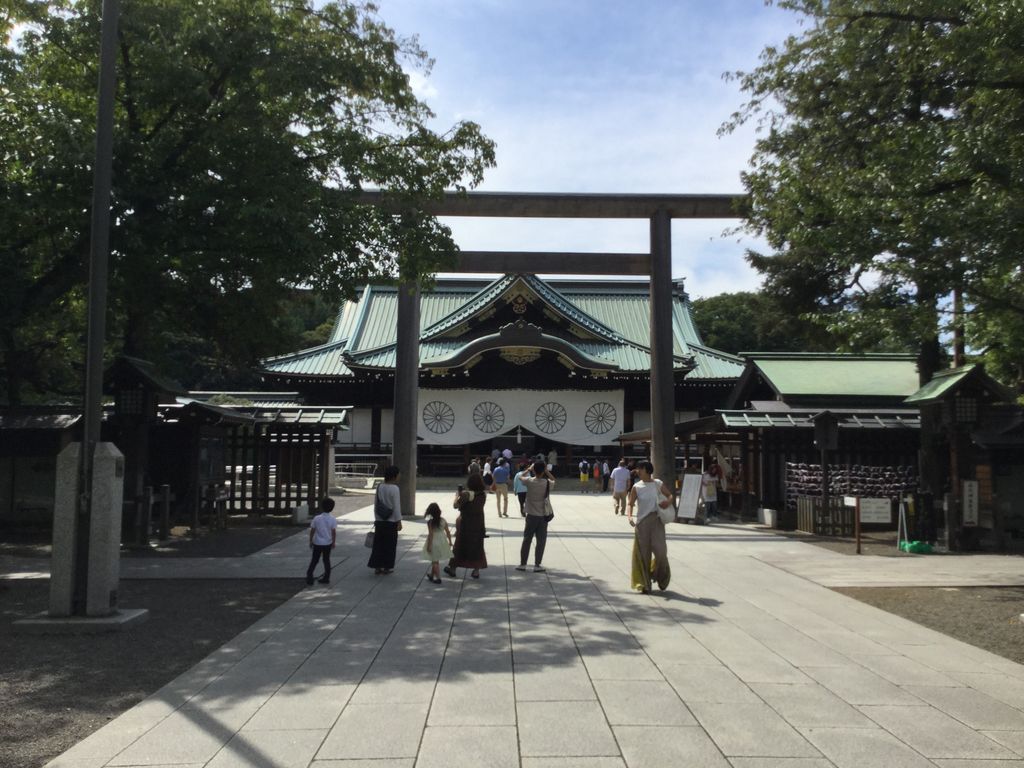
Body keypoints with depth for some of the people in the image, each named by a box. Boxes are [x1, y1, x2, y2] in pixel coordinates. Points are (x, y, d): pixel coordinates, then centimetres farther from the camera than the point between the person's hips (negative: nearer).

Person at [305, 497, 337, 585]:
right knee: (326, 560, 13)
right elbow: (334, 532, -7)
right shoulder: (332, 519, -10)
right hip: (328, 543, 1)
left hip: (317, 543, -1)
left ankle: (309, 577, 6)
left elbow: (312, 531, -6)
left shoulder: (317, 518, -12)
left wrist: (310, 541, 7)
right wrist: (333, 542, 5)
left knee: (314, 560, 11)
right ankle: (326, 578, 17)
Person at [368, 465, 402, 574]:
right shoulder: (394, 488, -15)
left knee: (378, 544, 10)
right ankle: (387, 567, 14)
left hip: (379, 521, 5)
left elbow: (375, 504, 9)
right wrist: (399, 522, -11)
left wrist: (376, 518, 17)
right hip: (391, 521, -5)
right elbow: (396, 506, -16)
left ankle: (377, 566, 11)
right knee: (390, 545, 7)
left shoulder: (379, 487, 3)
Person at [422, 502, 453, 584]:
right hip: (442, 542, 5)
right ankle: (432, 575, 36)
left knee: (435, 561, 5)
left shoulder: (430, 522, -16)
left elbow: (430, 534, -19)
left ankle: (438, 578, 5)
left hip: (434, 543, -5)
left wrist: (429, 546, -14)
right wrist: (450, 541, 14)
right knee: (435, 560, 21)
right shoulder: (443, 520, -2)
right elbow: (448, 532, 3)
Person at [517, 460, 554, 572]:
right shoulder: (547, 483, -9)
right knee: (541, 541, 7)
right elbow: (554, 480, 16)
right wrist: (546, 471, 7)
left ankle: (522, 564, 15)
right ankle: (537, 565, 7)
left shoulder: (529, 481, -10)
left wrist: (529, 469, 16)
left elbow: (521, 477, 13)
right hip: (543, 516, 0)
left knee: (527, 540, 11)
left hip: (531, 515, 1)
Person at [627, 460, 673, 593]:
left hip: (657, 520, 0)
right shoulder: (636, 487, 1)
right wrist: (630, 516, -18)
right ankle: (644, 584, 14)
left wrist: (668, 502, -10)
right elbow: (631, 503, 0)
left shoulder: (658, 484, 1)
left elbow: (670, 495, 13)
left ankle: (662, 577, 19)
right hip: (641, 522, 0)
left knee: (660, 550, -9)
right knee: (642, 553, 2)